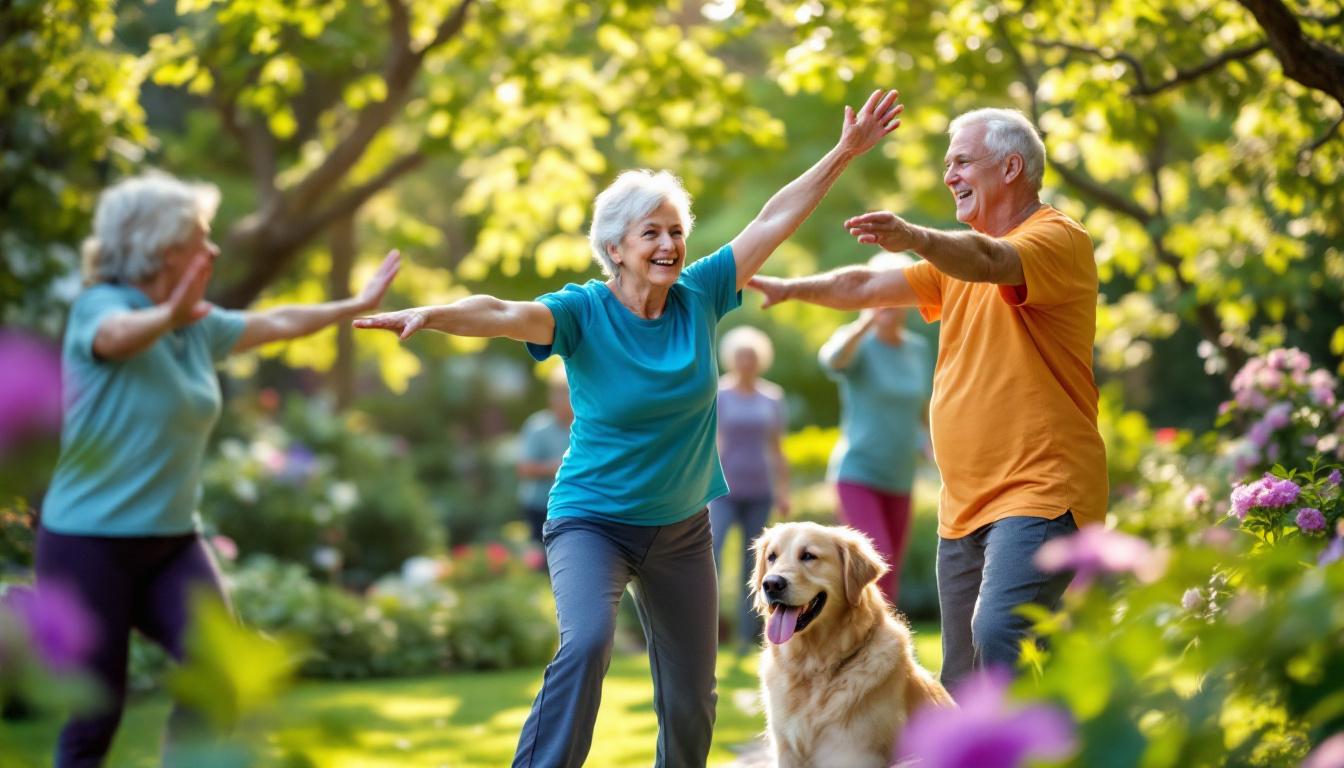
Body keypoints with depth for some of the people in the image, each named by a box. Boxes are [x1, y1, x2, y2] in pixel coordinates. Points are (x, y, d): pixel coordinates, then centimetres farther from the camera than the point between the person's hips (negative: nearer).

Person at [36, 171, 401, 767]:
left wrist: (357, 306, 30)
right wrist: (169, 315, -56)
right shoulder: (100, 306, -12)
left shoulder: (199, 326, 8)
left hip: (171, 540, 6)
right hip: (89, 540, -6)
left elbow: (277, 323, 22)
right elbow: (118, 336, -35)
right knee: (94, 714, -3)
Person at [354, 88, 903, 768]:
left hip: (682, 530, 4)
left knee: (690, 704, 10)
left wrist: (846, 152, 1)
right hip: (592, 522, -4)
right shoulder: (583, 312, -15)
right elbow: (504, 314, -33)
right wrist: (428, 314, -51)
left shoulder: (698, 296, -5)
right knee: (587, 640, -32)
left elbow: (774, 220, -1)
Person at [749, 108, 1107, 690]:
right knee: (963, 681, 9)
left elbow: (989, 261, -29)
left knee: (998, 632, -28)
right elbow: (868, 287, 23)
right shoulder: (961, 261, 22)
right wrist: (791, 288, 12)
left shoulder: (1059, 239, -8)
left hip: (1040, 491, -9)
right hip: (964, 503, 9)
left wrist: (915, 239, -45)